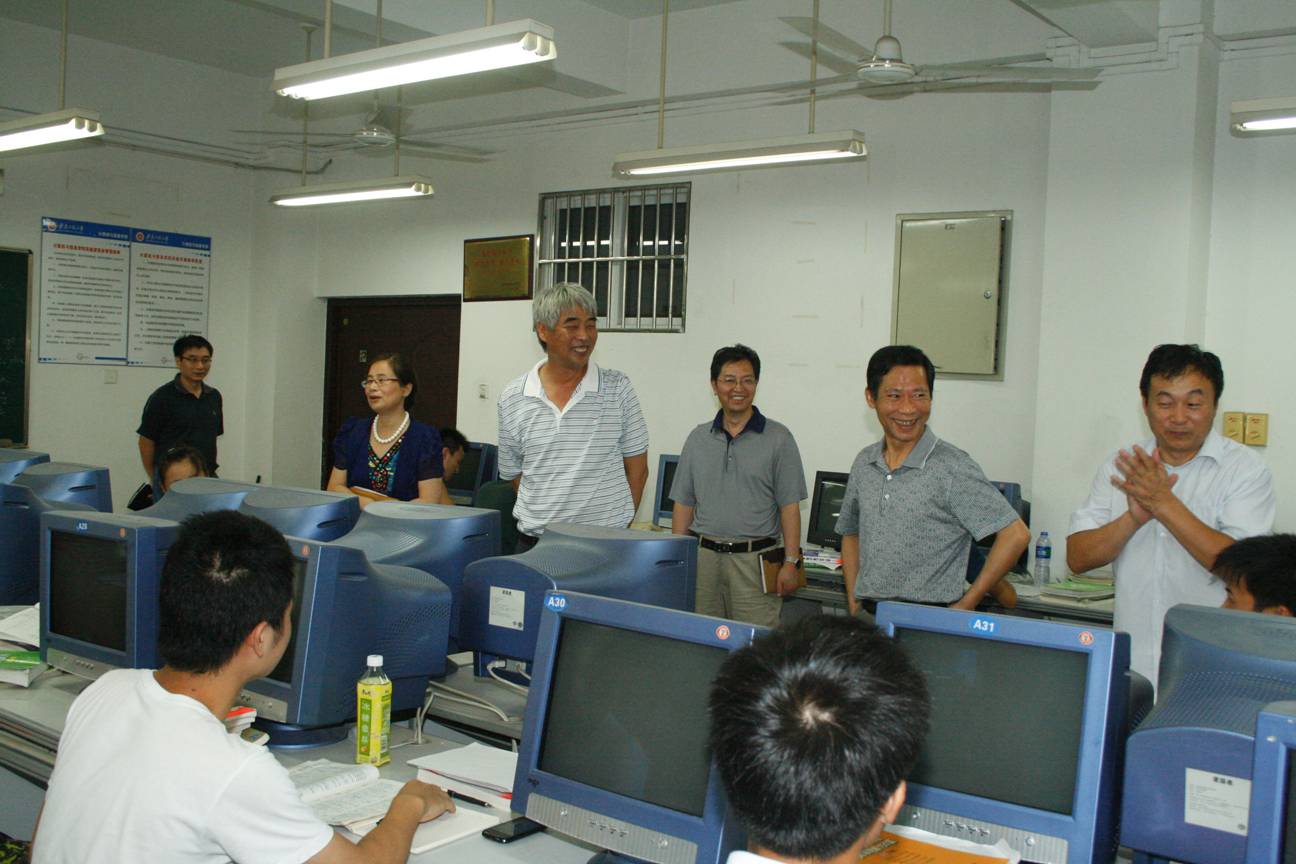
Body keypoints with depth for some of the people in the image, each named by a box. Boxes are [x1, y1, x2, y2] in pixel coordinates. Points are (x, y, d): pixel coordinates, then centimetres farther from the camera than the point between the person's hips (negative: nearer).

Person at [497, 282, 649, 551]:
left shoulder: (618, 389, -1)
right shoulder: (512, 398, 3)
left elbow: (636, 469, 4)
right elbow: (513, 473, 12)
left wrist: (618, 525, 3)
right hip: (534, 540, 1)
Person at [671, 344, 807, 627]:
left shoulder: (778, 438, 1)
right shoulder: (698, 439, 11)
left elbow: (790, 506, -1)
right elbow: (683, 504, 13)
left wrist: (790, 562, -7)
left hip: (755, 559, -3)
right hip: (702, 557, 3)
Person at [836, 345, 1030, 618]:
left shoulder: (952, 467, -7)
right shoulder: (864, 463, 11)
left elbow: (1016, 535, -8)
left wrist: (965, 606, -6)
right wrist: (854, 602, 13)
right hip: (868, 618, 4)